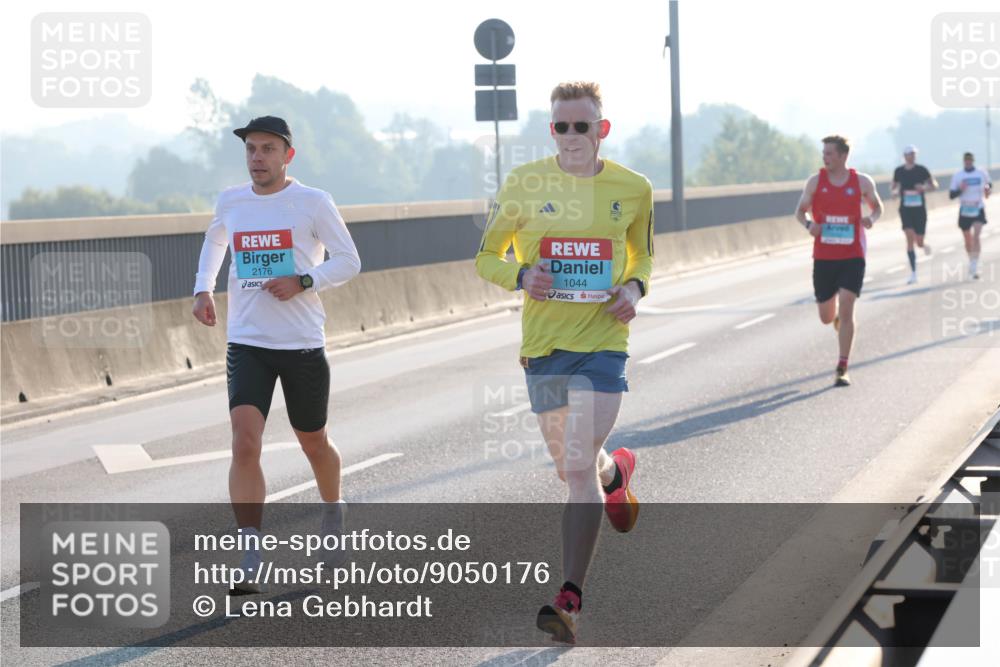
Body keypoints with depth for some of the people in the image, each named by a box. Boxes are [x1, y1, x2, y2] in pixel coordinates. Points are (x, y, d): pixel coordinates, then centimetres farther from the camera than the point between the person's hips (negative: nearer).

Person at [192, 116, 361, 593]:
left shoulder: (313, 203, -6)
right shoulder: (230, 201, 5)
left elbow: (349, 261, -2)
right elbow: (214, 242, 27)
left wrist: (304, 282, -18)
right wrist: (203, 288, 11)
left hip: (303, 344, -2)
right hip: (246, 343, 2)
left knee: (313, 443, 14)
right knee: (245, 442, -16)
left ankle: (333, 513, 45)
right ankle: (249, 558, -16)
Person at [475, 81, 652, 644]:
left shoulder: (633, 189, 1)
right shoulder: (525, 184, -1)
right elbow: (488, 256, 9)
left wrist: (635, 287, -3)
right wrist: (521, 275, -13)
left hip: (604, 341, -2)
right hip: (543, 344, 2)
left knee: (579, 466, -15)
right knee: (573, 466, 16)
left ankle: (571, 601, -13)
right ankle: (616, 472, 54)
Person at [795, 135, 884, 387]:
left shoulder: (862, 182, -1)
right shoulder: (815, 181, 0)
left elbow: (877, 207, 14)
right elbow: (800, 211, 8)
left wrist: (871, 219, -10)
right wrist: (808, 223, -15)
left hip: (853, 256, -2)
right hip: (824, 257, 2)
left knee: (846, 307, -16)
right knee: (826, 317, 8)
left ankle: (842, 369, -10)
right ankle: (839, 322, 48)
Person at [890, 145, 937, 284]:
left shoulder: (921, 170, -2)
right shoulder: (898, 171, 4)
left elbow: (934, 185, 4)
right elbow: (894, 187, 16)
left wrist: (924, 188, -17)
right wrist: (895, 191, -8)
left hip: (919, 209, -1)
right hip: (905, 209, 1)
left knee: (919, 242, 0)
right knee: (910, 238, -15)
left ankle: (925, 245, 42)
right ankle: (913, 273, -12)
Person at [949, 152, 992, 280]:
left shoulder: (982, 174, 2)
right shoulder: (957, 176, 0)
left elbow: (989, 184, 20)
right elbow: (951, 195, -1)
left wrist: (989, 189, -3)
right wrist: (960, 190, -20)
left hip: (979, 210, -2)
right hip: (965, 211, 2)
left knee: (976, 236, -20)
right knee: (968, 240, 12)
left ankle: (975, 266, -23)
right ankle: (972, 261, 36)